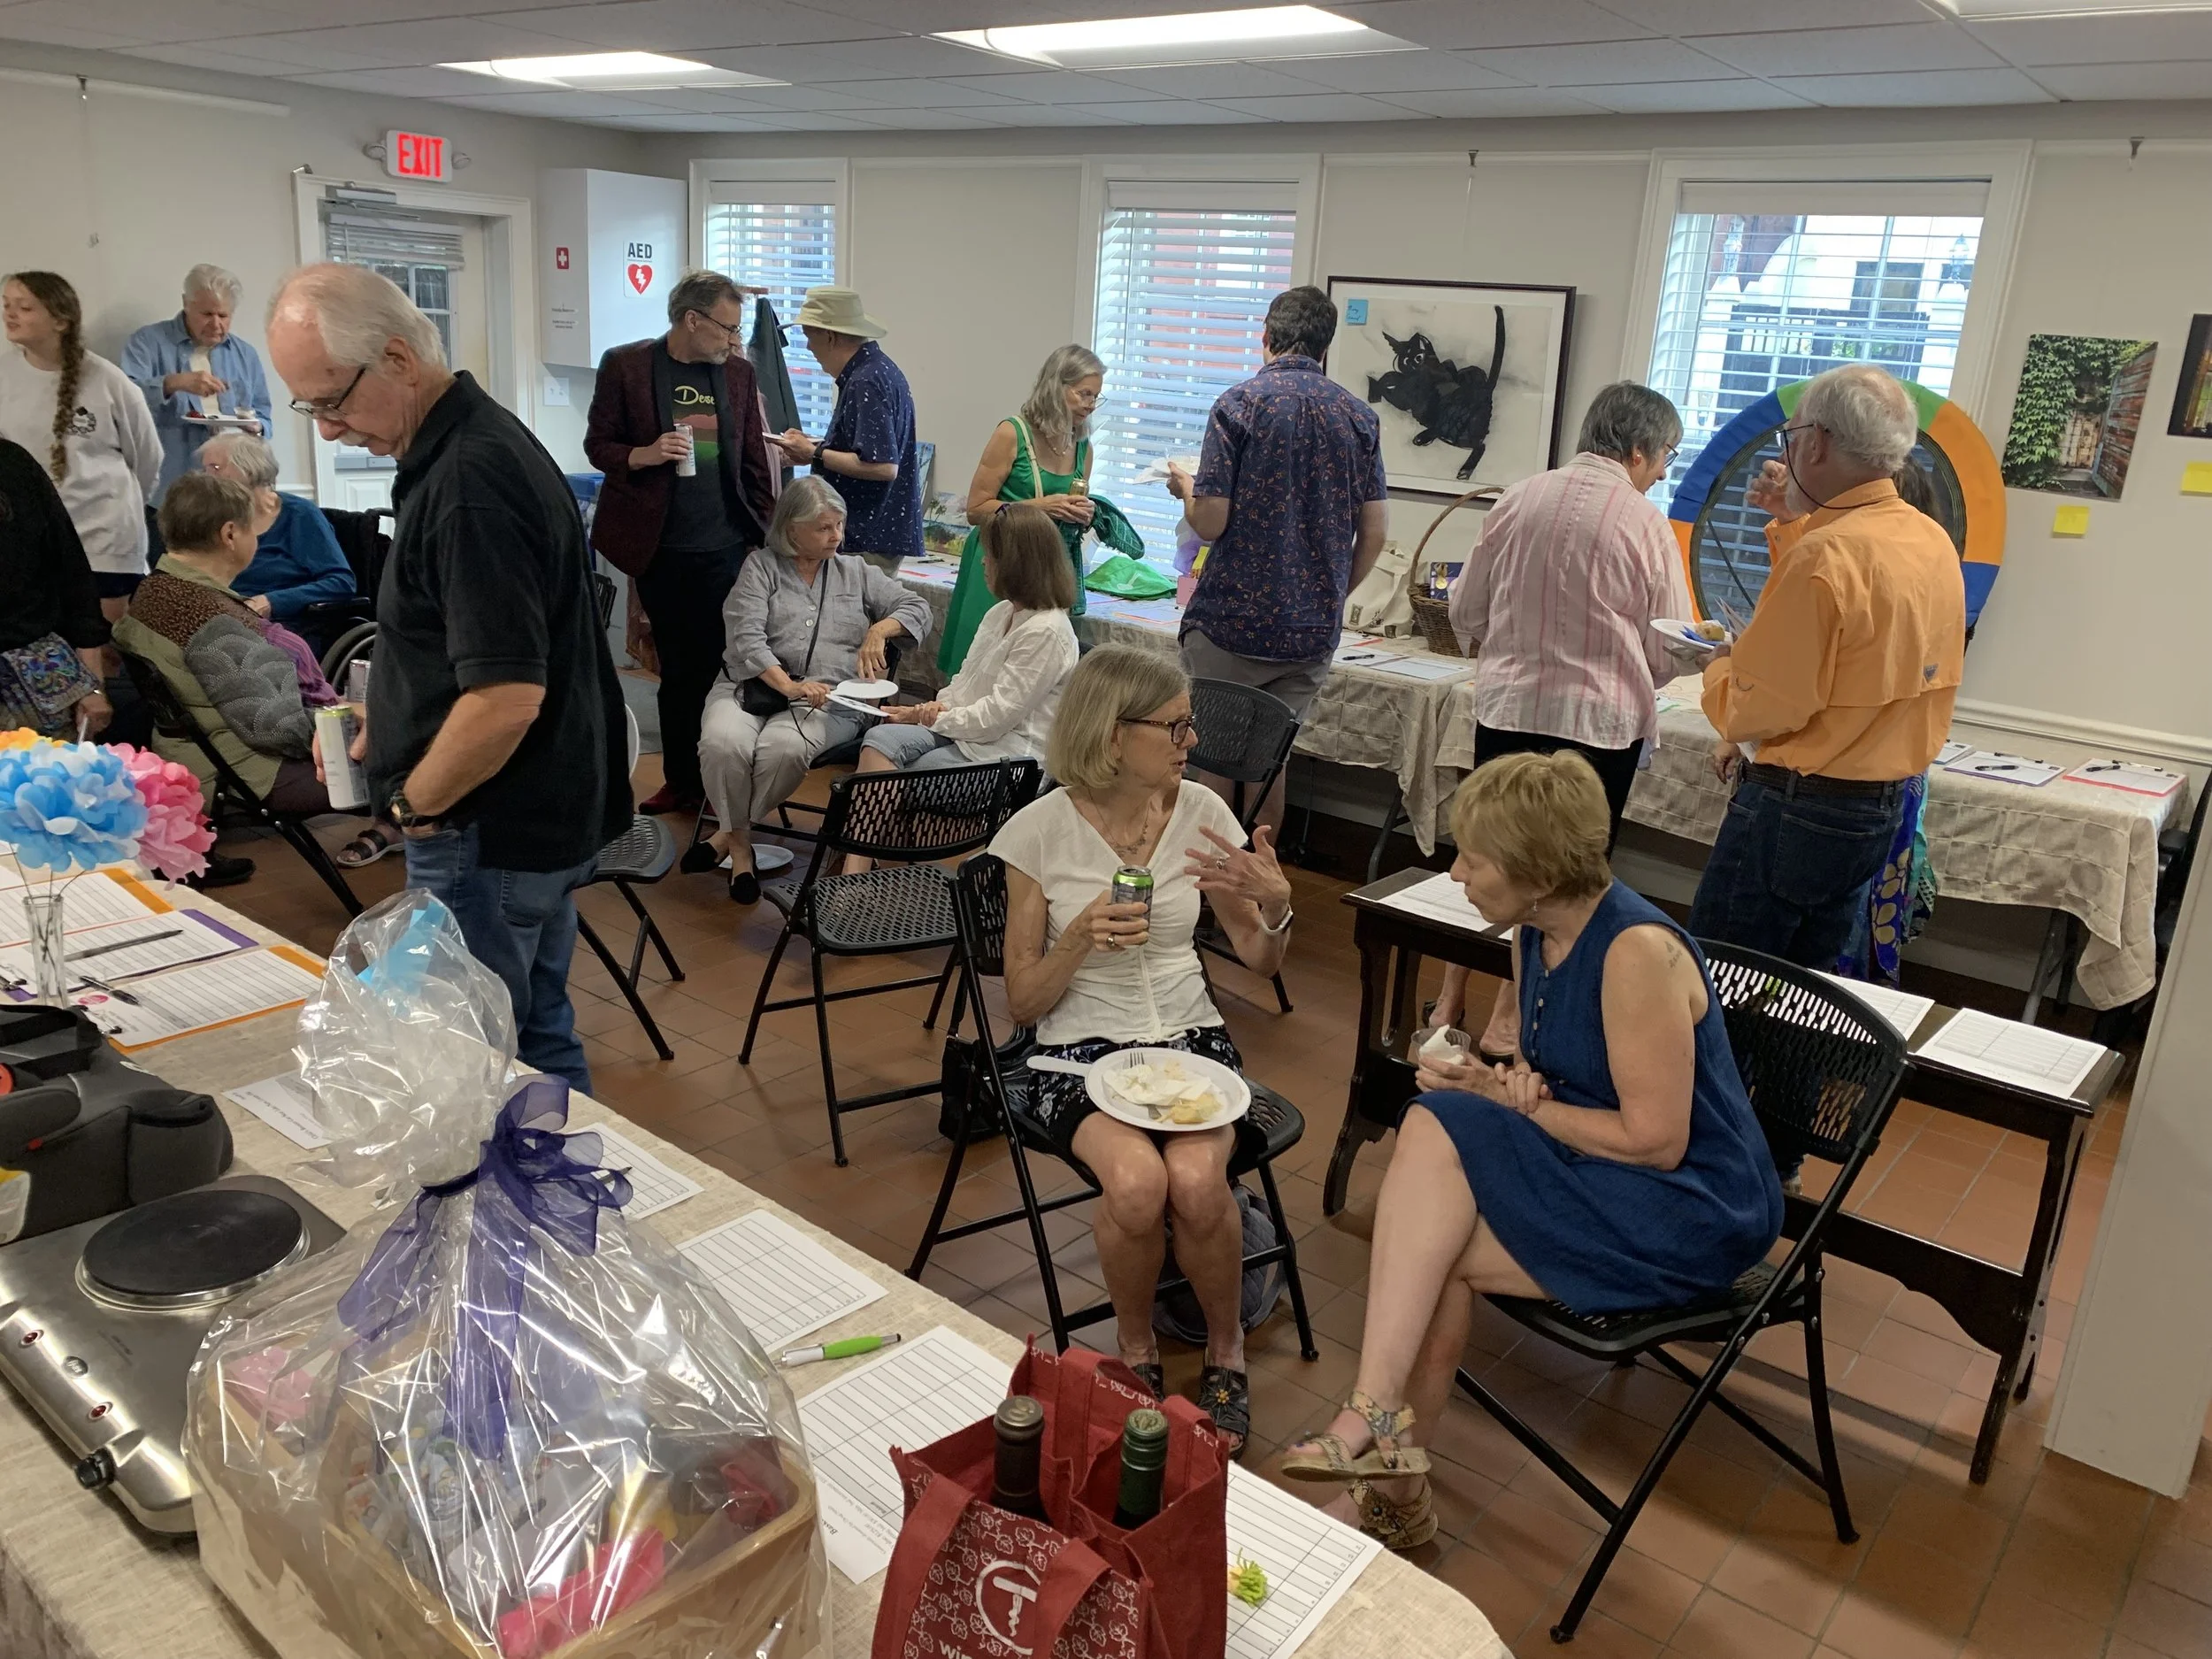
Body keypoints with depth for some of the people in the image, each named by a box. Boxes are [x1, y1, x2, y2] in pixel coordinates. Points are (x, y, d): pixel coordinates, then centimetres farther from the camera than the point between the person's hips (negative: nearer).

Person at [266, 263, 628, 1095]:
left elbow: (506, 698, -28)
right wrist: (382, 727, 13)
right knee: (538, 1036, 20)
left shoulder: (467, 482, -23)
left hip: (493, 836, -10)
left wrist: (414, 802, -13)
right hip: (545, 811, 10)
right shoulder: (476, 436, 9)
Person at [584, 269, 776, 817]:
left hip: (725, 548, 1)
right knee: (677, 669, 8)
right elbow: (598, 444, 3)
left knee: (715, 665, 2)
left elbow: (754, 460, 10)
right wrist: (645, 455, -17)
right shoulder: (625, 366, -1)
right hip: (660, 548, -1)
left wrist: (764, 534, 6)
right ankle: (681, 781, 19)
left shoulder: (739, 373, 7)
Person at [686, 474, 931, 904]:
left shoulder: (856, 572, 20)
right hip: (752, 684, 0)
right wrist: (787, 685, -21)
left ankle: (729, 833, -10)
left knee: (783, 748, -35)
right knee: (722, 743, -34)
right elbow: (746, 636, -5)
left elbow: (917, 609, 16)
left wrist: (879, 630, -6)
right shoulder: (761, 568, 11)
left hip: (829, 699, 0)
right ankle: (741, 843, -10)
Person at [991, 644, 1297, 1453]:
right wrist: (1081, 937, -22)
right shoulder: (1042, 829, -8)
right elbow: (1023, 1003, -3)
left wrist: (1275, 904, -14)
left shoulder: (1201, 812, -1)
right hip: (1080, 1049, -2)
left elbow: (1260, 961, 8)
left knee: (1196, 1182, -30)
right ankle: (1135, 1344, 1)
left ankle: (1225, 1345, 2)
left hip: (1190, 1037, 2)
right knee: (1137, 1182, -32)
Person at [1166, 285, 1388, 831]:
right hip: (1312, 630, 4)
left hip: (1232, 624, -4)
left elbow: (1210, 523, -12)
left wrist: (1185, 488, 10)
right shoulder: (1358, 416, 5)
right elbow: (1374, 534, 5)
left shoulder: (1240, 403, -8)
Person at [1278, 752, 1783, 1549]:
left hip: (1688, 1212, -7)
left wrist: (1513, 1102, -14)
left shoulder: (1638, 952, -24)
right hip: (1593, 1177, 8)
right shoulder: (1535, 936, 2)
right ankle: (1392, 1480, -10)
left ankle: (1379, 1426, -8)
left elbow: (1656, 1141, -22)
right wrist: (1497, 1084, -10)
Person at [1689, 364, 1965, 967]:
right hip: (1885, 805, 9)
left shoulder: (1824, 556, -21)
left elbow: (1759, 710, -19)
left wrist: (1718, 668, 1)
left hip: (1800, 809, -9)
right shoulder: (1934, 541, 6)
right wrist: (1797, 525, 20)